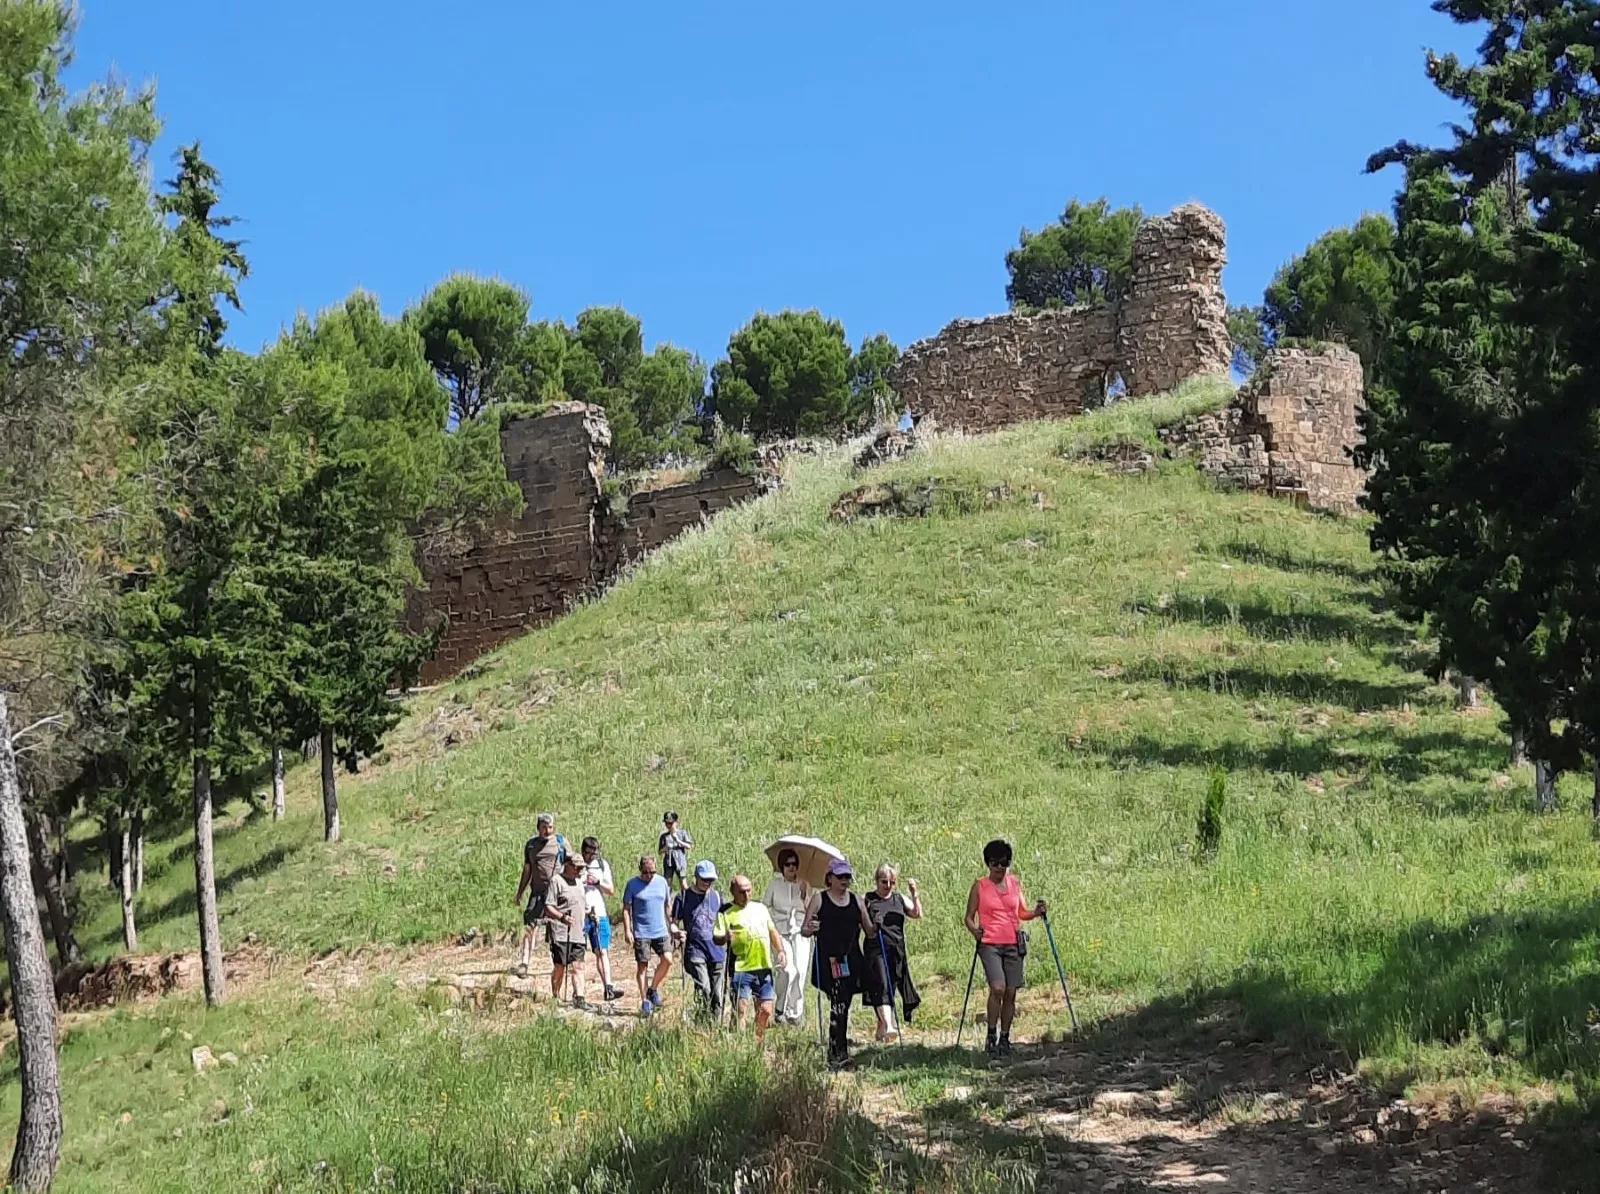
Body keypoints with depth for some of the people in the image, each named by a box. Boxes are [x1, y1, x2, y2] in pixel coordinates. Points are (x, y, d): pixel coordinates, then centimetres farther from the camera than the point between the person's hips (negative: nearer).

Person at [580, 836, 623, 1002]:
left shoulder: (602, 865, 9)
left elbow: (612, 891, 8)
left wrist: (598, 883, -8)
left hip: (599, 915, 3)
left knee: (602, 952, -2)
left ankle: (608, 988, -7)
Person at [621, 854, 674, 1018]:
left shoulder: (662, 882, 8)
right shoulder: (633, 884, -3)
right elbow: (626, 909, -1)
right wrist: (627, 930, -9)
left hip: (661, 931, 3)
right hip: (641, 933, -3)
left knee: (667, 959, -12)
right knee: (642, 967, -1)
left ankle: (653, 989, 8)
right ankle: (645, 1001, 9)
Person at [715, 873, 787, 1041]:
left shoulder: (761, 908, 17)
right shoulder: (727, 913, 1)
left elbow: (773, 931, 23)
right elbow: (717, 938, -7)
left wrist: (780, 951, 9)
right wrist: (725, 937, -28)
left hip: (764, 968, 5)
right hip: (741, 969, -5)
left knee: (765, 1009, 6)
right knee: (740, 1008, -10)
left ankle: (758, 1042, 21)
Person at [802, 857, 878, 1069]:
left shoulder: (856, 900, 13)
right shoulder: (819, 899, 2)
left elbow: (869, 931, 17)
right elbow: (805, 930, 0)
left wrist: (877, 928, -4)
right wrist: (811, 929, -21)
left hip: (851, 962, 4)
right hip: (828, 962, -4)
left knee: (843, 1006, 5)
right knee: (838, 1005, -13)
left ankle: (839, 1052, 14)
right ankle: (837, 1053, -9)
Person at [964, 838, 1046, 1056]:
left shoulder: (1015, 883, 11)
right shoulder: (979, 886, 2)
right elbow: (969, 917, 4)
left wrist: (1036, 912, 0)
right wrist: (974, 930, -16)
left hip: (1013, 944, 4)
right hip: (990, 944, -4)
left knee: (1011, 992, 3)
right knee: (997, 988, -20)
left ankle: (1005, 1038, 13)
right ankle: (991, 1036, -7)